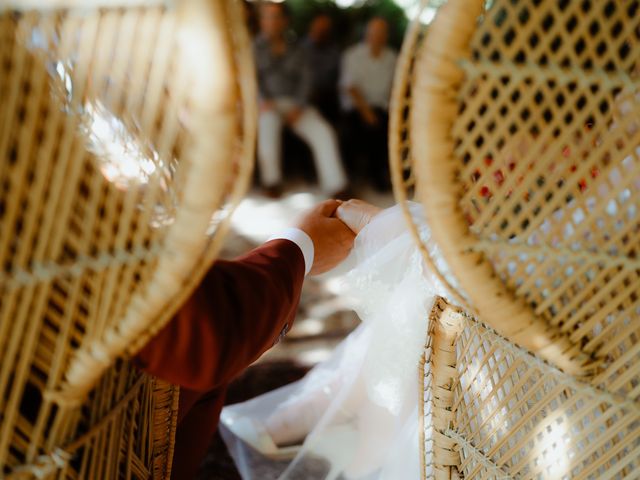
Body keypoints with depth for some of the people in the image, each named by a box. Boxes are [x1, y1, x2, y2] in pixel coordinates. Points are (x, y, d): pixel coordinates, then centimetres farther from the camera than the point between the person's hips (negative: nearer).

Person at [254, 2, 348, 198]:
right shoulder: (254, 47, 8)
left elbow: (305, 79, 6)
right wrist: (264, 101, -19)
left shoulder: (295, 50, 15)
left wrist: (298, 106, -11)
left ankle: (336, 187, -22)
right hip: (268, 104, -2)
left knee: (324, 132, -23)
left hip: (295, 103, 3)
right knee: (269, 123, -38)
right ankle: (271, 180, -22)